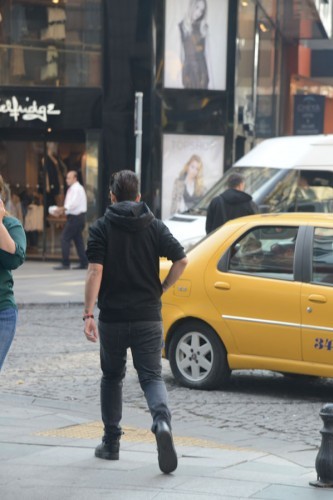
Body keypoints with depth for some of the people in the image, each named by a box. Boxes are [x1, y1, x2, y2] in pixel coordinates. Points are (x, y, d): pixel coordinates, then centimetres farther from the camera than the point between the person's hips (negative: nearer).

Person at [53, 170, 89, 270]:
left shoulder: (76, 189, -13)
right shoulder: (75, 188, 18)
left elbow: (73, 204, -23)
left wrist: (61, 209, -21)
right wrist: (62, 211, 10)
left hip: (75, 217, -10)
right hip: (78, 217, 10)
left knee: (65, 238, -10)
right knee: (78, 239, 11)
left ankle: (65, 263, -11)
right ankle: (84, 263, 12)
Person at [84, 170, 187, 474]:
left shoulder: (102, 228, -2)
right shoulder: (154, 226, 4)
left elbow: (95, 271, -12)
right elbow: (181, 260, -8)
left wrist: (89, 314, -14)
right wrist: (163, 288, 7)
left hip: (113, 317, -1)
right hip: (148, 317, 1)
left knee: (112, 377, 16)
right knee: (152, 376, 2)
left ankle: (111, 443, 20)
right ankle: (162, 421, -27)